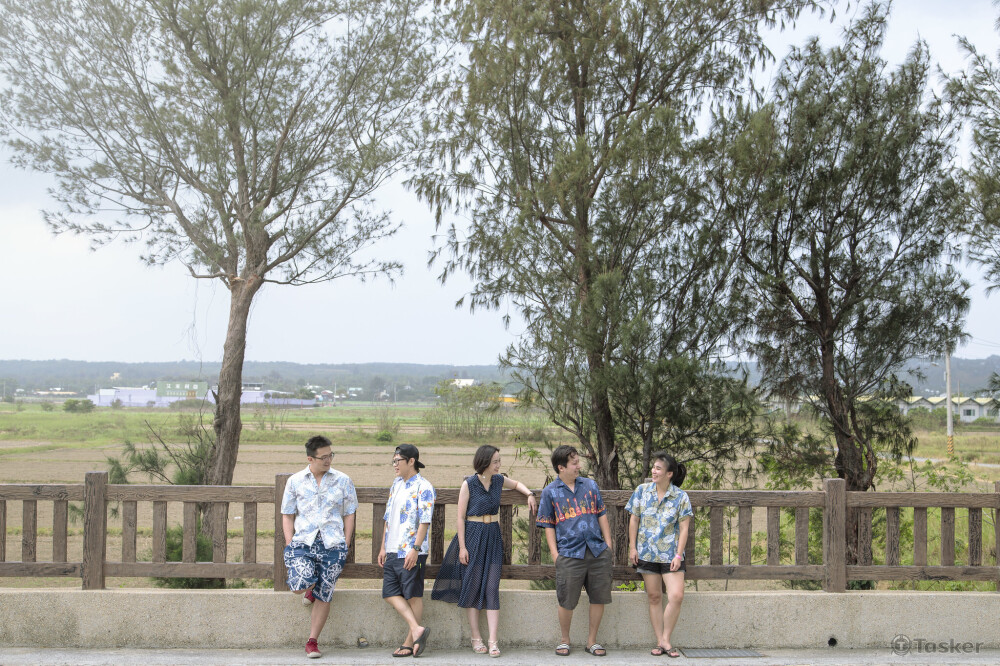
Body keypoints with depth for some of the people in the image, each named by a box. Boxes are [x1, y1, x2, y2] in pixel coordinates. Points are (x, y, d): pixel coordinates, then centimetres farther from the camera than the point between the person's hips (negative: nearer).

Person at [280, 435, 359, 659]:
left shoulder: (343, 481, 6)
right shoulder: (295, 481, 7)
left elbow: (349, 514, 10)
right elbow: (287, 515, 12)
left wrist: (345, 545, 2)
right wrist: (289, 544, 0)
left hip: (332, 544, 0)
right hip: (302, 541, 0)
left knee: (323, 597, 1)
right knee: (299, 584, -22)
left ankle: (312, 642, 15)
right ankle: (310, 587, 16)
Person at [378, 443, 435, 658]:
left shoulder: (423, 487, -10)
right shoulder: (396, 484, 15)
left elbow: (424, 521, -15)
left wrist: (415, 549, -21)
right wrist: (383, 547, 16)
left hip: (411, 553, -8)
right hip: (393, 551, 8)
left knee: (413, 595, 1)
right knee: (391, 593, 3)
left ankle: (410, 641, 7)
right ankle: (417, 629, 3)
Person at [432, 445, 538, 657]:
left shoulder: (499, 480, 4)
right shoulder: (469, 484, -9)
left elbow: (516, 484, 28)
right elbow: (461, 517, -6)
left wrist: (529, 494, 9)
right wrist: (462, 546, -10)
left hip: (493, 537, 3)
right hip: (472, 536, -3)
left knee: (492, 588, -4)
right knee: (473, 587, 2)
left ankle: (493, 641, -6)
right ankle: (476, 638, 12)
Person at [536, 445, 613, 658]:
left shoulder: (590, 485, 12)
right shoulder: (550, 492, 3)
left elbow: (602, 515, 17)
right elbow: (548, 526, 4)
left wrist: (608, 543, 11)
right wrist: (554, 554, -3)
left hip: (597, 551, 3)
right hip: (569, 553, -3)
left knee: (599, 598, 5)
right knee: (567, 602, -1)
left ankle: (592, 640, 20)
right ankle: (565, 640, 20)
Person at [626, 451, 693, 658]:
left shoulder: (681, 497, -4)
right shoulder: (642, 491, 2)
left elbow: (684, 529, -4)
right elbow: (634, 520, 7)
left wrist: (678, 555, -10)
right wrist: (632, 547, 2)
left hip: (670, 554, -2)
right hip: (647, 553, 2)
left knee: (676, 596, -14)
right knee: (654, 597, 6)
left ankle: (666, 640, -1)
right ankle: (659, 642, 13)